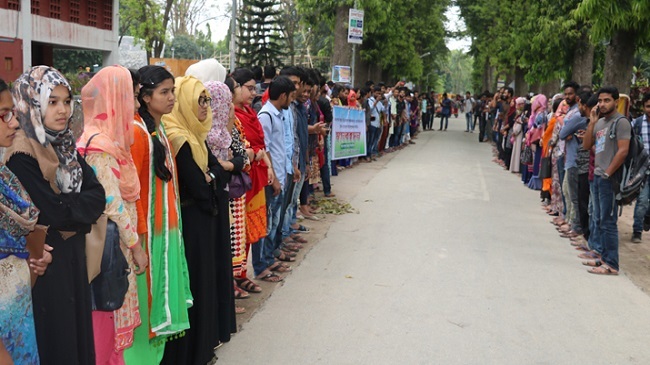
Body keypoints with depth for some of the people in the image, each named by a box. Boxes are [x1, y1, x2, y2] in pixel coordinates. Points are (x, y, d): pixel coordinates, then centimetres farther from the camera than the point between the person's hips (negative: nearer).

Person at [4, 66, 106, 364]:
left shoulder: (65, 145, 5)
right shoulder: (21, 155, -19)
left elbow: (96, 195, -2)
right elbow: (51, 213, -25)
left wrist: (68, 209, -17)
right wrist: (80, 208, -9)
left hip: (73, 253, 7)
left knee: (79, 326, 16)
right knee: (55, 338, 5)